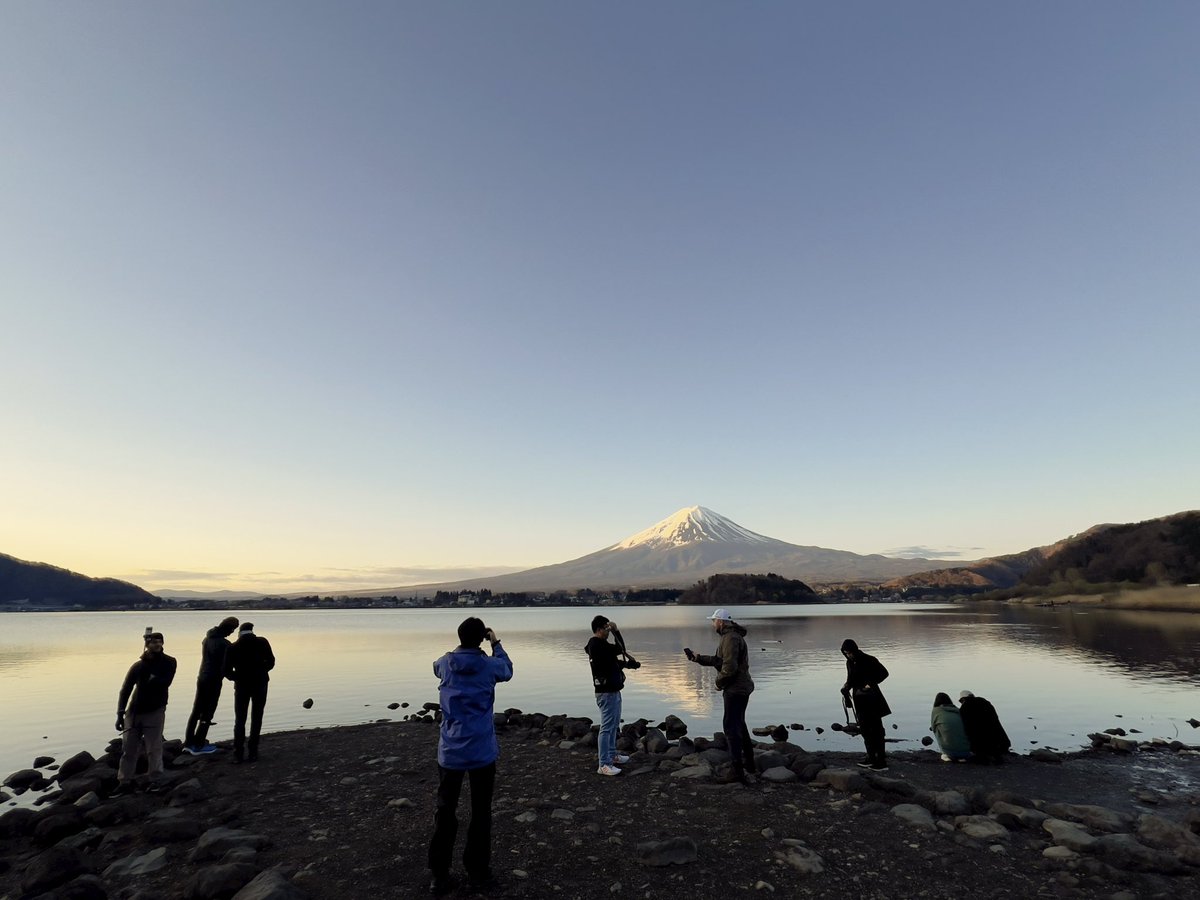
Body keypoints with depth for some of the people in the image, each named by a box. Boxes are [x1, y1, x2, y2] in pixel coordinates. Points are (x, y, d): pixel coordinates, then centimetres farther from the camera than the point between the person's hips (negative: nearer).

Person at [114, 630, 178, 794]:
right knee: (128, 748, 4)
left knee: (153, 748, -3)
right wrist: (120, 714, 0)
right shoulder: (138, 665, 1)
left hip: (155, 712, -2)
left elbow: (164, 683, -15)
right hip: (133, 712, 2)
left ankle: (156, 780, 7)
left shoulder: (169, 662, -2)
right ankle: (125, 782, 16)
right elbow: (125, 689, 4)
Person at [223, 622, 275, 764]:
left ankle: (238, 753, 6)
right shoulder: (262, 642, -4)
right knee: (256, 719, 8)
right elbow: (271, 662, 0)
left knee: (239, 720, 11)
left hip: (241, 685, 0)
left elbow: (227, 671, -4)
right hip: (260, 684, 0)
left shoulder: (232, 647, -3)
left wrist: (238, 677, 15)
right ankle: (253, 753, 6)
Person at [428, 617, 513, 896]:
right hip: (482, 751, -2)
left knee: (445, 813, 14)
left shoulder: (445, 663, -4)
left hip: (450, 752, 2)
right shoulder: (489, 665, -10)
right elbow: (507, 669, 13)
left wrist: (462, 644, 23)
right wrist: (496, 643, 19)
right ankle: (478, 872, 21)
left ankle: (440, 876, 20)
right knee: (481, 813, 12)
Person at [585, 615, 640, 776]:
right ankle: (604, 765, -3)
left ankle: (612, 755, 33)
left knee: (614, 725, 21)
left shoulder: (601, 644, 14)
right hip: (606, 692, -11)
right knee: (607, 727, -7)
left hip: (613, 690, 11)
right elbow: (619, 649, -20)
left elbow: (620, 649, 17)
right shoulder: (596, 645, -19)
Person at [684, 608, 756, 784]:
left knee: (731, 726, -8)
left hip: (735, 689, -11)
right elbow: (719, 660, 15)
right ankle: (749, 763, 34)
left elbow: (729, 666, -27)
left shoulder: (730, 638, -20)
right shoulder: (730, 636, 14)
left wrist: (719, 681, -12)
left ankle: (736, 771, -6)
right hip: (741, 688, 11)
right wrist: (698, 658, 9)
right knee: (739, 724, 22)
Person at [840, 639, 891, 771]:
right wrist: (846, 687, -5)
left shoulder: (868, 660, -11)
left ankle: (881, 761, 0)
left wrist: (871, 683, -18)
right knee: (864, 728, 7)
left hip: (871, 697, -6)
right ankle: (871, 757, 16)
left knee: (876, 729, -4)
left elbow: (884, 673, -7)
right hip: (859, 700, 6)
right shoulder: (849, 663, 8)